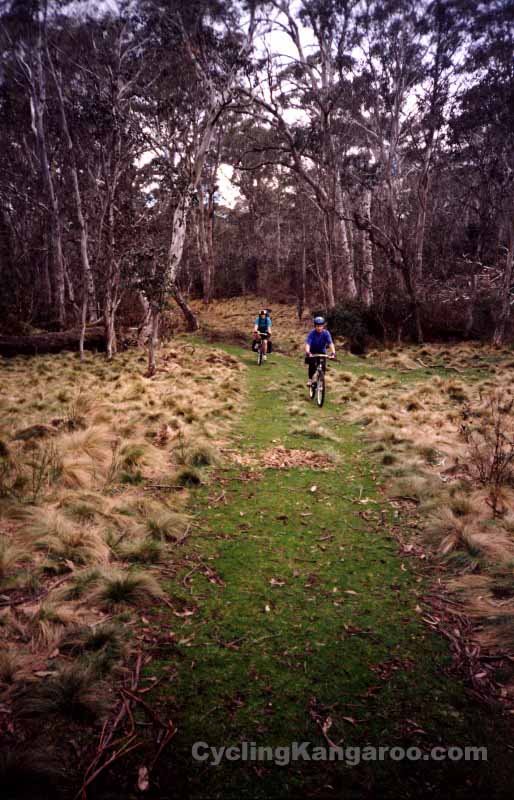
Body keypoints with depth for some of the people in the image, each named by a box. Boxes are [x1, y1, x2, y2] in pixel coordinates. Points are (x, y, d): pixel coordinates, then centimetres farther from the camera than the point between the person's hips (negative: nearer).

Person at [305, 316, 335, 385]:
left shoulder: (326, 333, -21)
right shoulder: (311, 333, -23)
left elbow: (330, 343, -31)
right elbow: (307, 343, -33)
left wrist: (333, 353, -47)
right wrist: (307, 352, -52)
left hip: (321, 351, 1)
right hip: (312, 352, -1)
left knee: (322, 366, -15)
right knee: (312, 364, -24)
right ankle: (310, 379, -7)